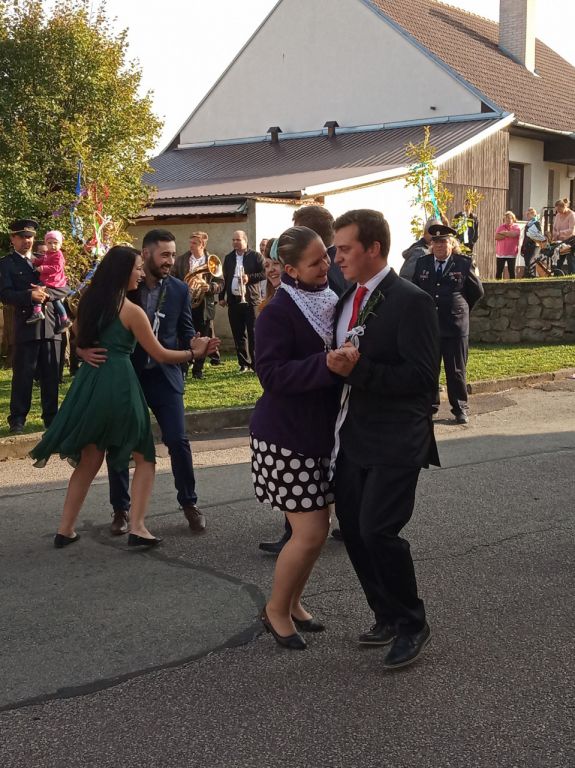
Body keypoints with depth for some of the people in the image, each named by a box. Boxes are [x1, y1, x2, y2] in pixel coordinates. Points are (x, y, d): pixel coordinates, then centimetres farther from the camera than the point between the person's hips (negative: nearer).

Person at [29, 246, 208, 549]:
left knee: (89, 460, 15)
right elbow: (160, 355, -5)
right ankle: (137, 528, -1)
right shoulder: (131, 311, -11)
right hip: (119, 384, -6)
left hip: (90, 382, 6)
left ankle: (65, 529, 17)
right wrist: (193, 352, 7)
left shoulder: (89, 302, 7)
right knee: (144, 457, 8)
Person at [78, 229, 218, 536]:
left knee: (178, 440, -4)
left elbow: (186, 332, 4)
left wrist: (196, 346, -19)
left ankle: (189, 503, 13)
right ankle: (120, 509, 20)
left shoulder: (179, 290, 1)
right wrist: (83, 348, -21)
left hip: (164, 375, 1)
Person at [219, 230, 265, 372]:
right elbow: (224, 278, 18)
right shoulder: (229, 258, 15)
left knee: (253, 334, -4)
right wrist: (222, 297, 14)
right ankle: (244, 364, 13)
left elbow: (264, 274, -5)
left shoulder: (255, 256, 0)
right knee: (238, 335, 6)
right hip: (233, 301, 5)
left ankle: (256, 364, 0)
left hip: (250, 300, -5)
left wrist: (249, 278, -18)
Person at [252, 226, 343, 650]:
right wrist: (326, 364, -31)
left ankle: (293, 603, 31)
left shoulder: (330, 301, 7)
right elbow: (271, 374, -24)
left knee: (318, 528, 12)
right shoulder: (278, 312, -16)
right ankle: (276, 609, 15)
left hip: (322, 431, 8)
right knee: (311, 532, -7)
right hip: (286, 437, -7)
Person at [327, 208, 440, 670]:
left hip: (395, 441, -8)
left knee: (378, 530, -13)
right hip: (352, 437, 8)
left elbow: (423, 377, -18)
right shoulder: (347, 300, 12)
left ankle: (412, 625, 9)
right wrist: (334, 366, -1)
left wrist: (358, 369, -23)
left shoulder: (411, 302, -13)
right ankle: (388, 618, 29)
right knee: (353, 529, 10)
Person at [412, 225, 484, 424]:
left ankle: (460, 409, 14)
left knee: (456, 370, 4)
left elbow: (477, 291, 7)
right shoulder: (422, 263, 6)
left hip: (455, 325, -3)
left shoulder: (463, 263, -2)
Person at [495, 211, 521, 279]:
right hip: (500, 253, 2)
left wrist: (503, 233, -7)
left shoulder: (516, 227, 3)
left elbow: (513, 234, -19)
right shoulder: (500, 227, 9)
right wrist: (508, 235, -10)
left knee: (512, 270, 2)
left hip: (511, 253, -2)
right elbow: (496, 237, -7)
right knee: (499, 271, 1)